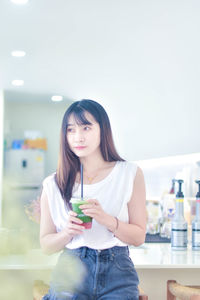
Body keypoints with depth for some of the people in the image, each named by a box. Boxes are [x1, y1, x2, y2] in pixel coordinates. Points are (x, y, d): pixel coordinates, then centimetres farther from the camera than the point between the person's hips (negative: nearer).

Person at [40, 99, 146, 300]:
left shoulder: (130, 174, 2)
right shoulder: (53, 185, 3)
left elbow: (139, 237, 0)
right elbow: (46, 245, 7)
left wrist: (107, 219, -18)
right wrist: (68, 232, -14)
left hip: (117, 275, 0)